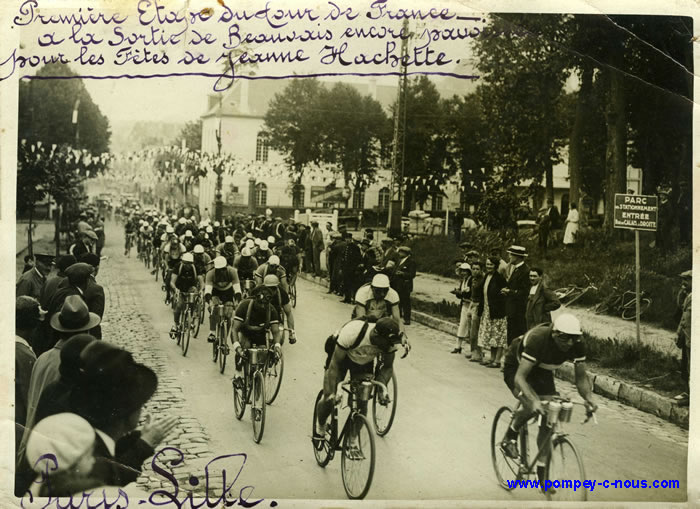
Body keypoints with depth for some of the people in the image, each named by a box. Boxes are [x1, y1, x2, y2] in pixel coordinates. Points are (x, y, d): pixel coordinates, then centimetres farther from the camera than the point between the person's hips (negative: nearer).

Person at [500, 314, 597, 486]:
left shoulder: (577, 344, -23)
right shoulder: (537, 339, -39)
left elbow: (581, 377, -14)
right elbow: (520, 377, -41)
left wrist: (588, 397, -34)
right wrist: (533, 400, -56)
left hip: (542, 372, 5)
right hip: (516, 369, -5)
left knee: (548, 420, -6)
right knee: (531, 405, -33)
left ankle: (542, 471, 7)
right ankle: (510, 437, -4)